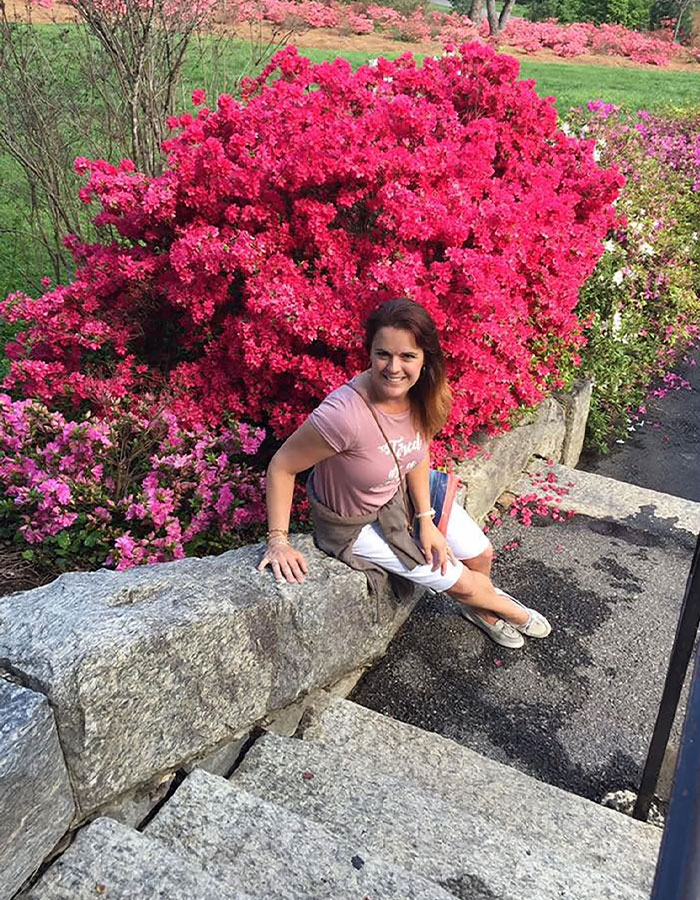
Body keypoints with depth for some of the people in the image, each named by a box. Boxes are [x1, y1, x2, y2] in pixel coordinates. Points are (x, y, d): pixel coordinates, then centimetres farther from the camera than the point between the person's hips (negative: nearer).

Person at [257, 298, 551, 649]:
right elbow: (282, 466, -29)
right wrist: (278, 540, -26)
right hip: (357, 522, -6)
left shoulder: (421, 394, -19)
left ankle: (481, 610, 51)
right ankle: (511, 611, 38)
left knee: (481, 555, 15)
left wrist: (425, 520, -5)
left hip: (404, 492, 6)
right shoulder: (345, 414, -41)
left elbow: (418, 451, -1)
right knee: (460, 581, 2)